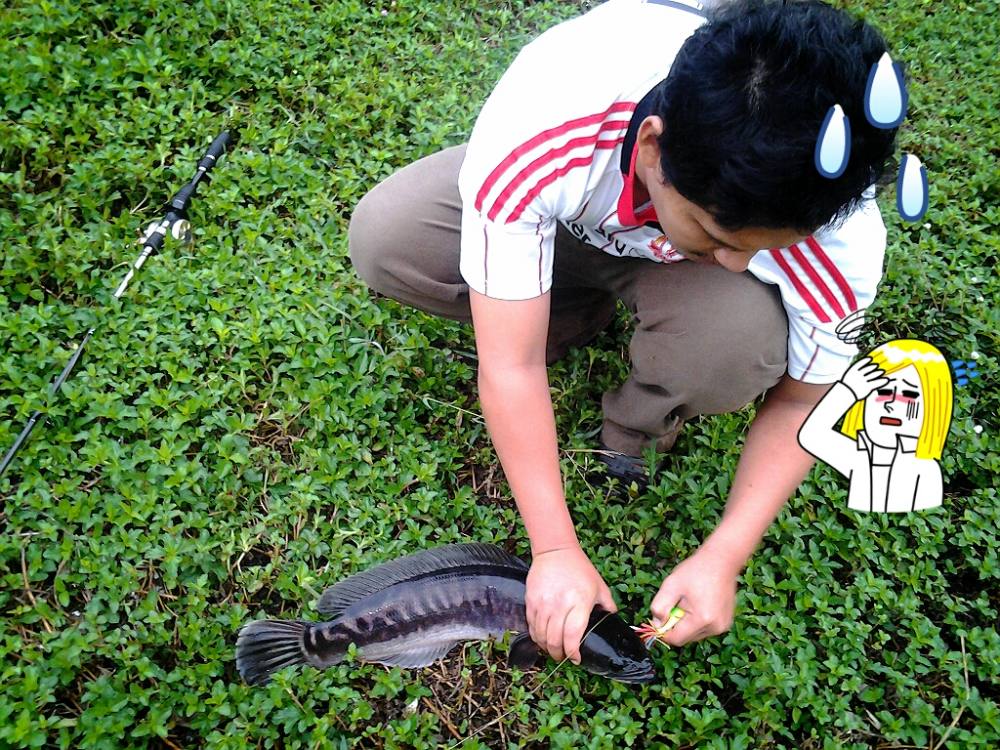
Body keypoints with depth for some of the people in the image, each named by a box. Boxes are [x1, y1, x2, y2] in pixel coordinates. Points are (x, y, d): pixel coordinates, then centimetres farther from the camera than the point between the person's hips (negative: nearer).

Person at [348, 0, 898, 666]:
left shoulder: (841, 233, -34)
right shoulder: (536, 135, -41)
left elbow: (803, 399, -16)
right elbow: (512, 366, -34)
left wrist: (723, 558, -24)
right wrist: (556, 550, -31)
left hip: (665, 260, 0)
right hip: (561, 217, 1)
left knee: (739, 347, -36)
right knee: (383, 237, -23)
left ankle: (638, 435, 0)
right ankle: (580, 314, 0)